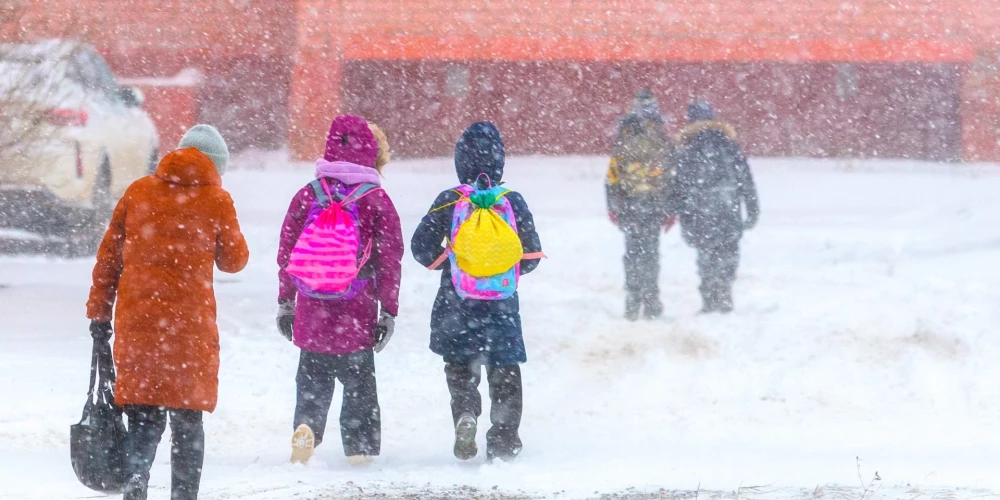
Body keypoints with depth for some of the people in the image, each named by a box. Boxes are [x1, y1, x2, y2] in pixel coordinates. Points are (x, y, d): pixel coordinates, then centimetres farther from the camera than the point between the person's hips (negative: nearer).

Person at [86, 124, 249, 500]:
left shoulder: (138, 192, 6)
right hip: (189, 324, -3)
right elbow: (233, 261, 9)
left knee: (143, 420, 7)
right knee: (187, 421, 7)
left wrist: (99, 312, 13)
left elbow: (109, 256, 8)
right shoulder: (216, 201, -2)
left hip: (135, 320, 3)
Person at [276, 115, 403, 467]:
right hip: (357, 315, -2)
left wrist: (285, 302, 16)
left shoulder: (308, 195, 2)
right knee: (359, 379, 11)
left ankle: (306, 426, -11)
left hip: (312, 310, 2)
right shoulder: (376, 200, -5)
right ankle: (360, 446, 9)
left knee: (312, 376, 13)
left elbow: (286, 251, 6)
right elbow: (390, 259, -4)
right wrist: (389, 310, 4)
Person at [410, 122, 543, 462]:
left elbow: (422, 248, -3)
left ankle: (465, 409, -14)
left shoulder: (448, 202, -5)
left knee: (460, 366, 14)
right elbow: (532, 255, 3)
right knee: (505, 371, 10)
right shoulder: (513, 203, -3)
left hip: (457, 303, -1)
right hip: (503, 303, 1)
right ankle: (503, 440, 10)